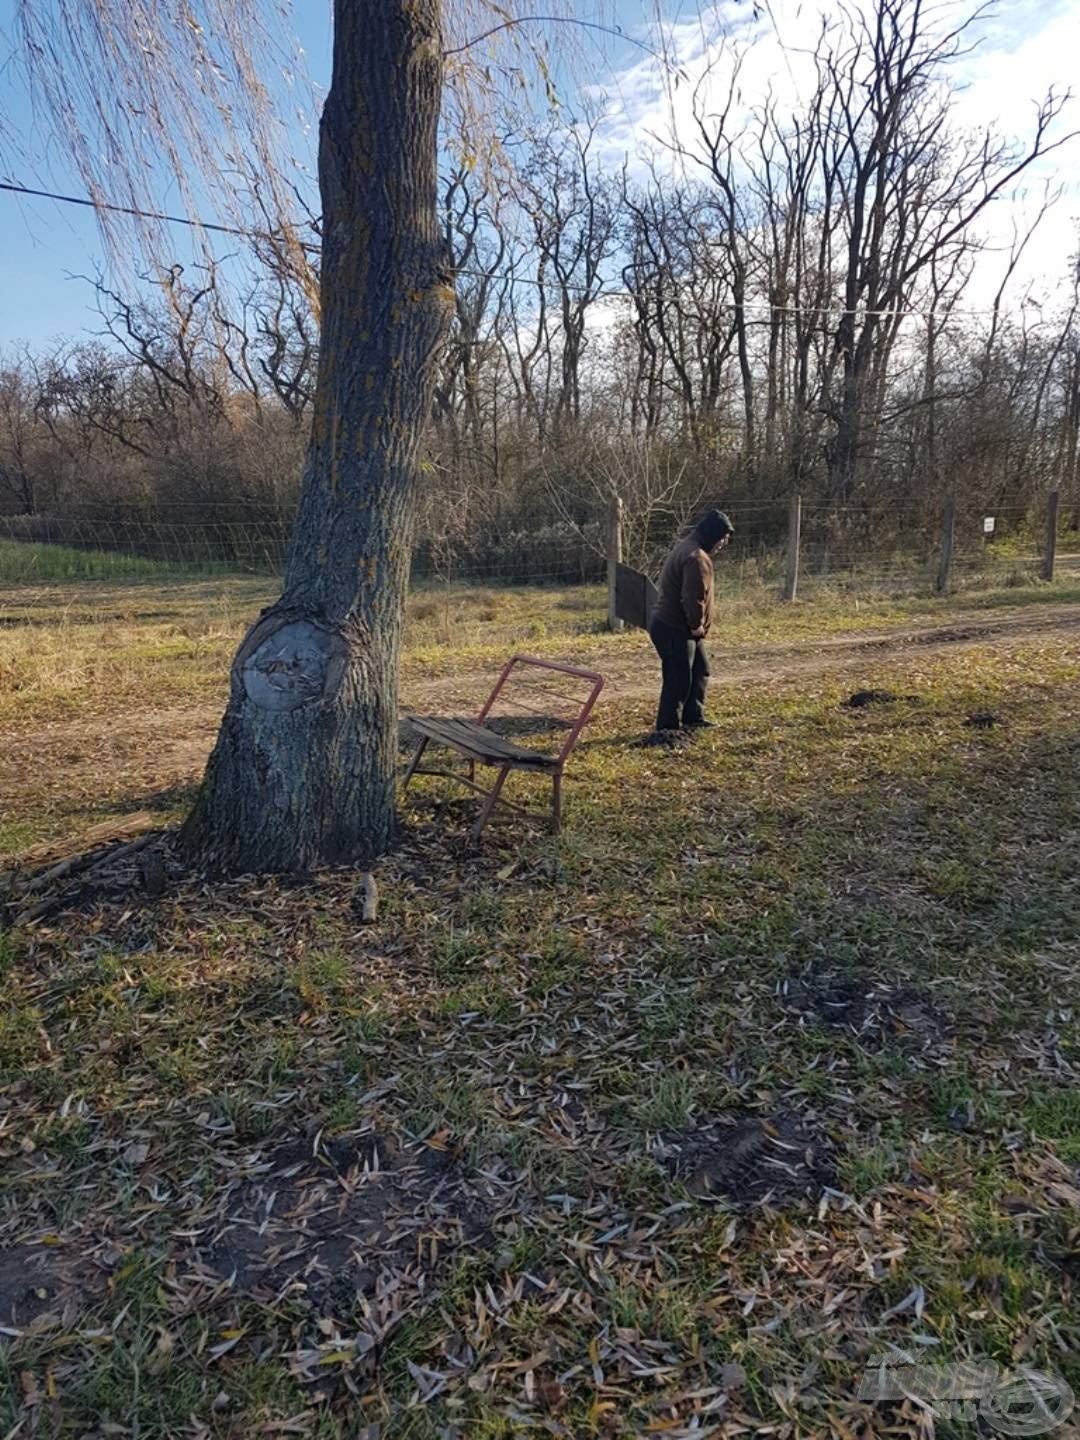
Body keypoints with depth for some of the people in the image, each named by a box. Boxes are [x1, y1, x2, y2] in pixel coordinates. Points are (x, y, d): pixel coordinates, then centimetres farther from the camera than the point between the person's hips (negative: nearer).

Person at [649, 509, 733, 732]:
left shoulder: (686, 547, 14)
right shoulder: (697, 558, -21)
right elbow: (694, 597, -27)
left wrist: (696, 625, 15)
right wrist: (697, 624, -12)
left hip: (679, 628, 11)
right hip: (674, 630, -11)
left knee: (700, 672, 19)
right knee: (678, 680, -4)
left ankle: (693, 719, 28)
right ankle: (668, 728, 4)